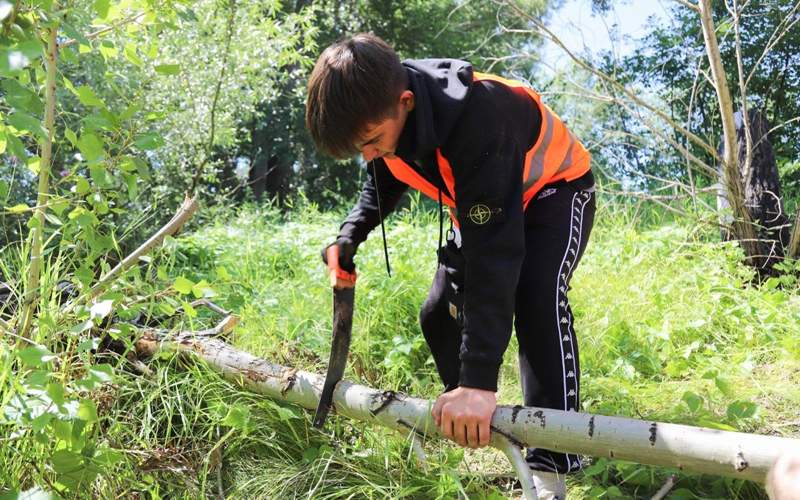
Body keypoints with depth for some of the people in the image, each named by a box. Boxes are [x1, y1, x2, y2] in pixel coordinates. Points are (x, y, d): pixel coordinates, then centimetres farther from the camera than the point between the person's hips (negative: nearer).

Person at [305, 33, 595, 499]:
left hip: (555, 190, -7)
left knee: (536, 300, -31)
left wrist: (480, 378, -51)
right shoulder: (379, 113, -19)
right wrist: (351, 234, -15)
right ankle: (464, 419, 27)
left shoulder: (477, 118, -43)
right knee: (439, 313, 6)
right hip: (481, 204, 7)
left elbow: (493, 250, -47)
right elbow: (385, 182, 5)